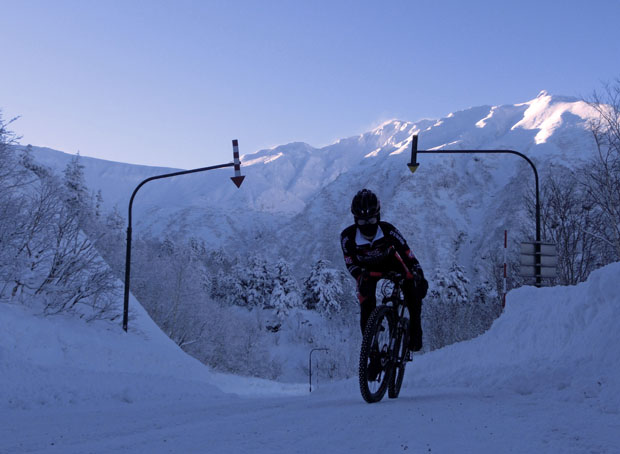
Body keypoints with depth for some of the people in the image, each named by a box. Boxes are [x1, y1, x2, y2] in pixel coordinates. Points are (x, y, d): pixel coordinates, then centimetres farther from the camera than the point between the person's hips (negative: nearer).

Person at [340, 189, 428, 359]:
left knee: (413, 286, -26)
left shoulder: (388, 230, -32)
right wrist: (361, 278, -42)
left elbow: (407, 254, -31)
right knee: (367, 305, -19)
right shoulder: (348, 236, -30)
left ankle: (415, 330, -12)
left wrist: (420, 276, -43)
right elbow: (350, 263, -23)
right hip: (367, 269, 0)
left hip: (390, 263, 0)